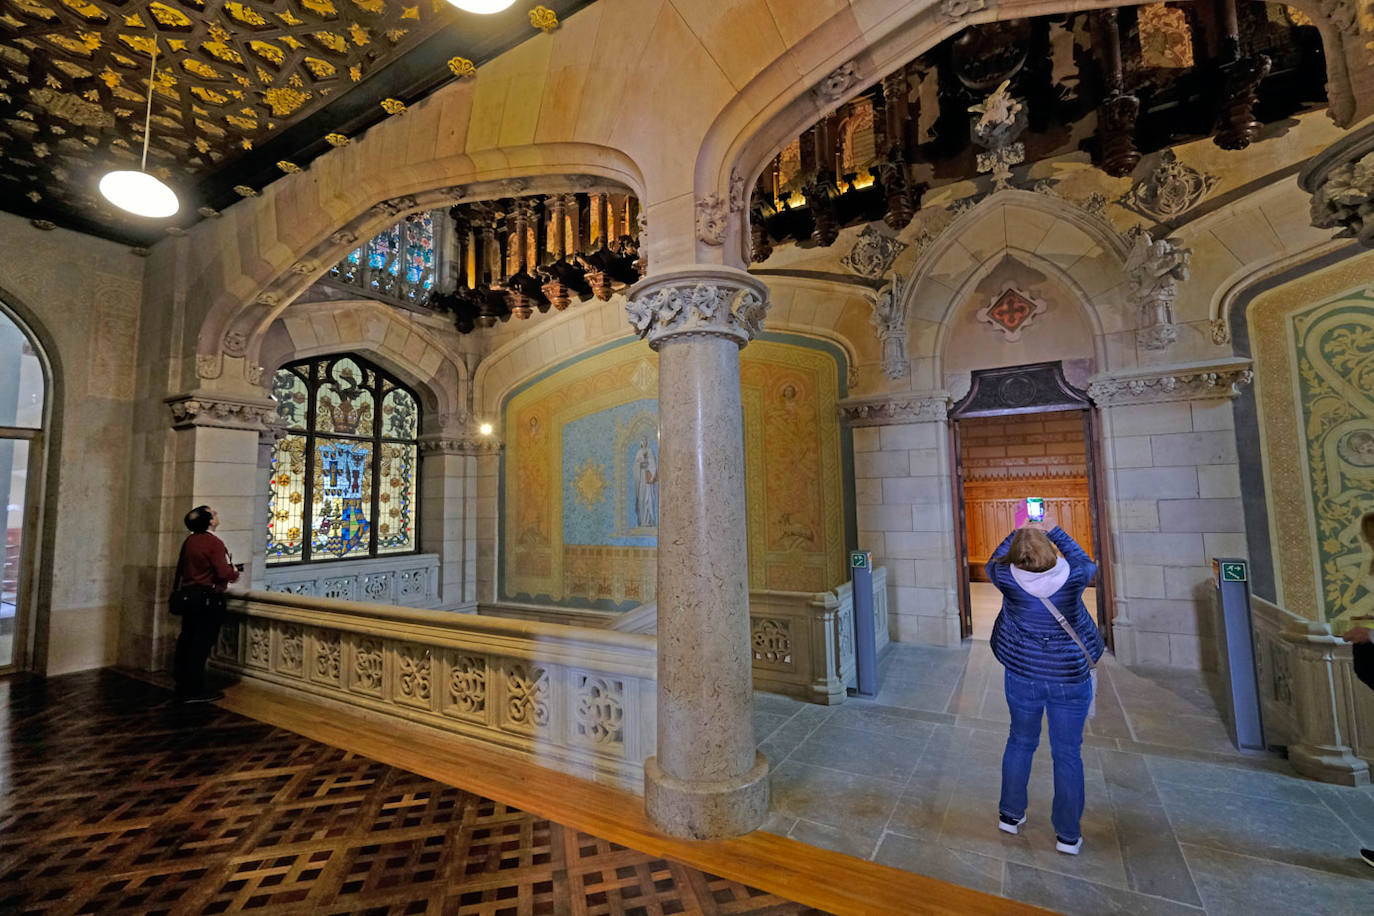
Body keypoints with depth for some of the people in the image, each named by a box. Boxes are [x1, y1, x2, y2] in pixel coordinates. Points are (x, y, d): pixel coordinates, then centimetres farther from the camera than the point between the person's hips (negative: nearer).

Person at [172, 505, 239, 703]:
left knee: (186, 641, 16)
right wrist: (234, 573, -1)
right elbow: (223, 573, -21)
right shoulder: (214, 543, -18)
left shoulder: (189, 540, 7)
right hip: (208, 599, -9)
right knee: (201, 646, -1)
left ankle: (182, 685, 27)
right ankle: (193, 691, 5)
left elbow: (181, 568, 18)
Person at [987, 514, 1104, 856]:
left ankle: (1010, 815, 32)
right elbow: (1087, 563, 7)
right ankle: (1068, 835, 26)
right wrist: (1055, 531, 13)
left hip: (1023, 676, 1)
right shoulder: (1073, 577, -17)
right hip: (1070, 677, 0)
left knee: (1020, 742, 19)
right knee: (1068, 754, 13)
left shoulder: (1008, 579, -16)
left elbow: (994, 562, 7)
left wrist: (1019, 533, 15)